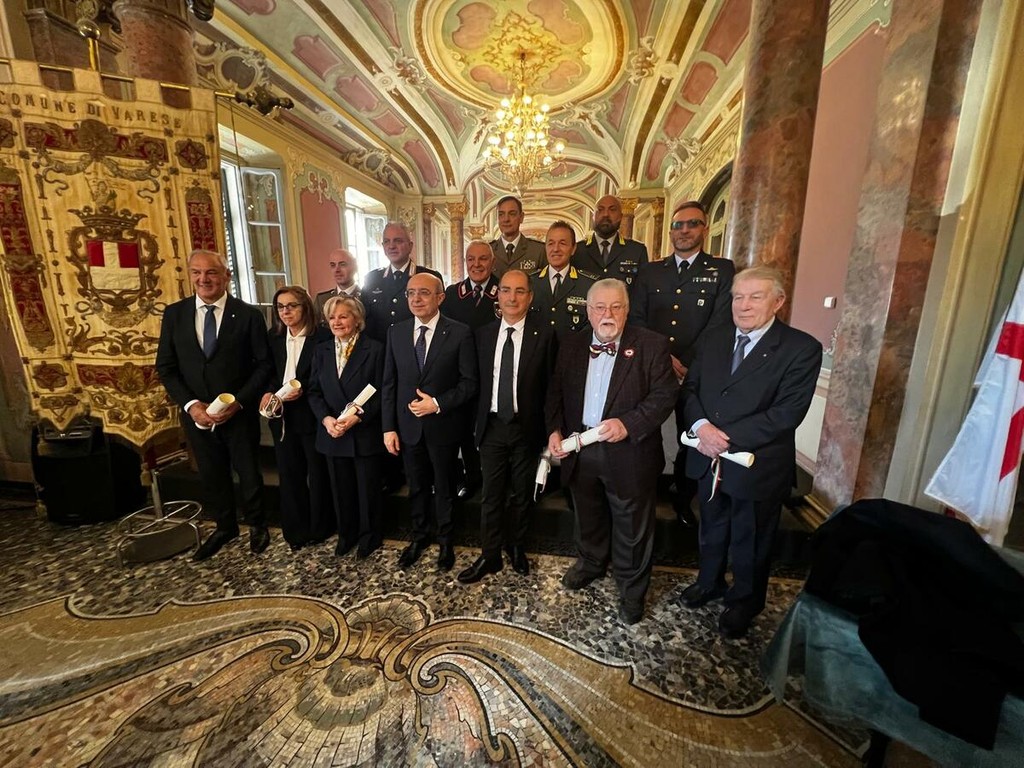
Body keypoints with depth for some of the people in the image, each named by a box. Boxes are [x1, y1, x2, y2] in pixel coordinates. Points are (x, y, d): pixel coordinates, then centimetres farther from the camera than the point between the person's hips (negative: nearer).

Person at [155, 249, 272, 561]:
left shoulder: (249, 314, -8)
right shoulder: (174, 314, 1)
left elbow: (264, 364, -8)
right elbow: (165, 367, 3)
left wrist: (238, 402, -17)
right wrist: (191, 404, -11)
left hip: (240, 413, -3)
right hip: (198, 414, 3)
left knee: (248, 472, 13)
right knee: (211, 475, 18)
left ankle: (257, 525, 37)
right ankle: (224, 526, 40)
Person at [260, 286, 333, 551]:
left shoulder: (322, 336, -9)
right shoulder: (274, 337, 9)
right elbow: (269, 372, 12)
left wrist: (303, 391, -21)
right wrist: (268, 393, -7)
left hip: (312, 415, -5)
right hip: (282, 416, 5)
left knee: (318, 474, 8)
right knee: (289, 474, 13)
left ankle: (319, 528, 25)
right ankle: (295, 529, 28)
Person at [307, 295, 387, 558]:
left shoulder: (375, 349, -7)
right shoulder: (321, 351, 8)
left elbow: (381, 392, -10)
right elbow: (314, 391, 6)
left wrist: (358, 416, -20)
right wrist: (325, 418, -11)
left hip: (366, 433, -4)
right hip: (332, 433, 4)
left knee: (368, 488, 10)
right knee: (341, 488, 16)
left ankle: (370, 535, 31)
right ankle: (346, 534, 37)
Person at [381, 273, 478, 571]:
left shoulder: (460, 332, -11)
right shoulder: (396, 332, 1)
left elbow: (469, 382, -10)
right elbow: (389, 384, 3)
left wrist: (438, 404, -20)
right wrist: (389, 427, 0)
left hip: (443, 426, -3)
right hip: (408, 427, 3)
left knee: (444, 488, 15)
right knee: (416, 487, 20)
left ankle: (445, 541, 38)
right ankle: (419, 536, 43)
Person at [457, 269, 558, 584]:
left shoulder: (544, 334, -7)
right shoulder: (483, 334, 3)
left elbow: (550, 385, -6)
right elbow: (478, 381, 6)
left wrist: (548, 428, -8)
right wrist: (478, 421, 2)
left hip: (527, 427, -2)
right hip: (492, 425, 2)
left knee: (521, 495, 16)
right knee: (491, 495, 10)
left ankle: (517, 549, 38)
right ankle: (489, 556, 28)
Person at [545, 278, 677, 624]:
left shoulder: (652, 345, -10)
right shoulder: (571, 346, 3)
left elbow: (665, 395, -13)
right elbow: (556, 393, 7)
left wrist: (628, 423, -25)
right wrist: (554, 430, -6)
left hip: (629, 454, -3)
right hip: (580, 450, 4)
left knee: (631, 528, 15)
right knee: (588, 517, 25)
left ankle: (632, 588, 39)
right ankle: (590, 562, 52)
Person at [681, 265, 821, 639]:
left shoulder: (802, 349, -14)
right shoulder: (713, 338, 2)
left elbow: (787, 413, -21)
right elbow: (691, 388, 1)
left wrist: (729, 437, -24)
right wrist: (701, 425, -18)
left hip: (757, 465, -4)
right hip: (709, 459, 5)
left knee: (750, 540, 19)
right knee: (711, 528, 25)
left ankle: (745, 600, 45)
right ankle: (709, 581, 51)